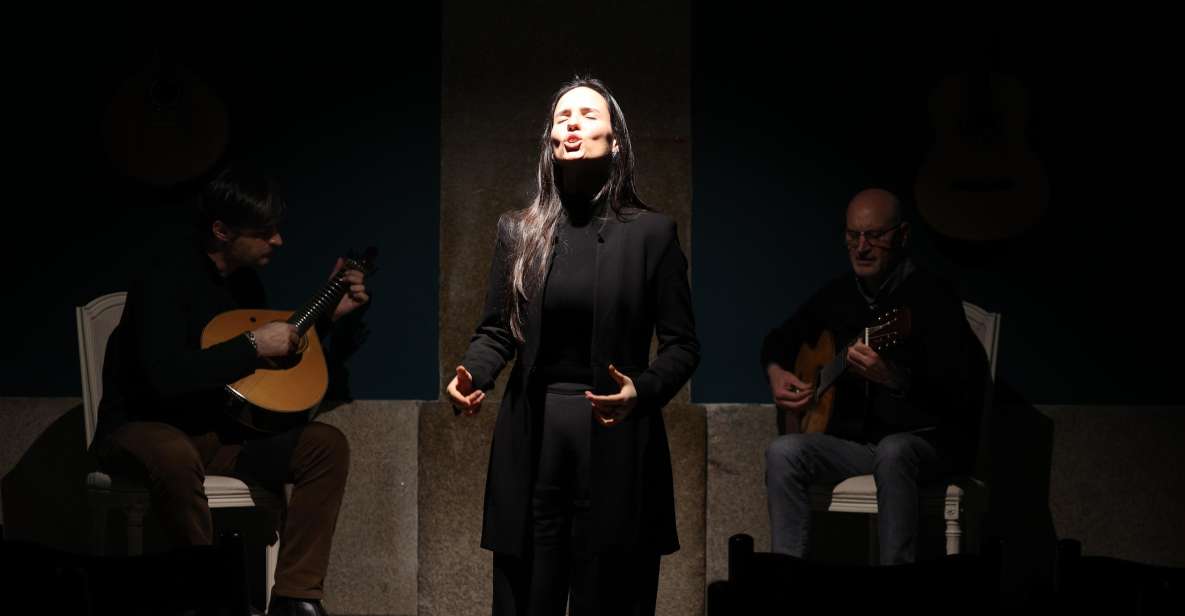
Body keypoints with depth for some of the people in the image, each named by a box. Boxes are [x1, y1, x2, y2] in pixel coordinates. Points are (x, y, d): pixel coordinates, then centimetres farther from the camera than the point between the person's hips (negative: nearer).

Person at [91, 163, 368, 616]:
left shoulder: (242, 277, 7)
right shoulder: (168, 278, -19)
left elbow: (276, 343, 24)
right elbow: (168, 375, -32)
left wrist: (326, 313, 14)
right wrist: (253, 346, -24)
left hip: (218, 431, 8)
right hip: (144, 431, -8)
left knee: (327, 445, -10)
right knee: (174, 456, -43)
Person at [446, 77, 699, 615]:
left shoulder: (651, 232, 1)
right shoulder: (518, 230, 9)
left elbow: (682, 344, 1)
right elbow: (496, 331, 11)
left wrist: (641, 391, -18)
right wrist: (471, 375, -10)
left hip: (616, 441, -2)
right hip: (531, 438, 2)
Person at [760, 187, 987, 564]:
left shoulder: (931, 297, -10)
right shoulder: (837, 295, 11)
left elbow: (963, 392, -21)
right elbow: (780, 339, 29)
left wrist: (893, 377, -37)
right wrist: (776, 372, 6)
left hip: (927, 439, -6)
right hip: (854, 439, 6)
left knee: (893, 452, -40)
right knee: (783, 452, -22)